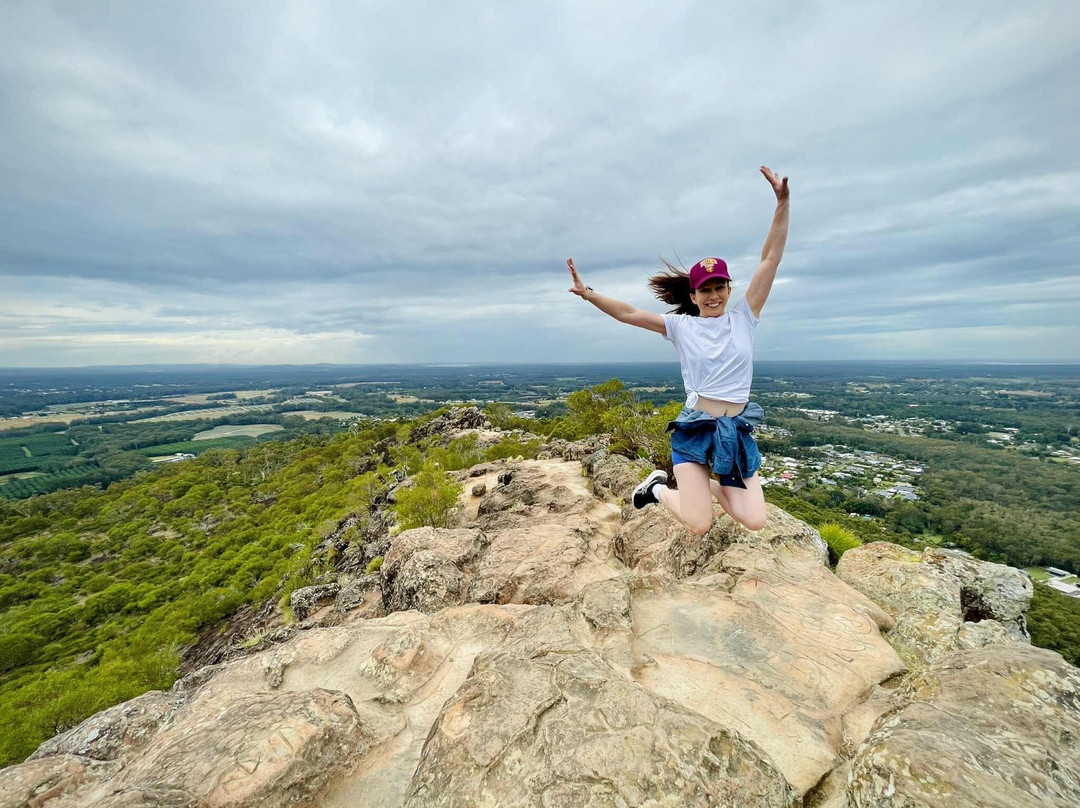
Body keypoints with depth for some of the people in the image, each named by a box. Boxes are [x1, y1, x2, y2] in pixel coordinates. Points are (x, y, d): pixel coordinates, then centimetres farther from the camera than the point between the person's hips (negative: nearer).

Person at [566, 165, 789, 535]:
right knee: (699, 525, -9)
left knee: (756, 521, -5)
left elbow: (771, 258, -3)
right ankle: (658, 487, 22)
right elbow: (629, 314, -8)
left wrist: (782, 203, -10)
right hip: (694, 428, -3)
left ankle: (711, 485, 24)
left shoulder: (743, 316, 4)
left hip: (738, 431, 3)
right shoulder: (681, 326, 0)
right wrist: (590, 294, -21)